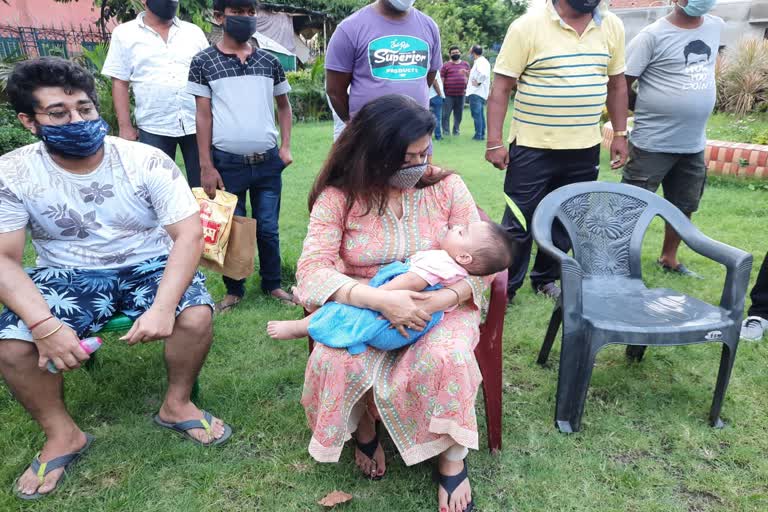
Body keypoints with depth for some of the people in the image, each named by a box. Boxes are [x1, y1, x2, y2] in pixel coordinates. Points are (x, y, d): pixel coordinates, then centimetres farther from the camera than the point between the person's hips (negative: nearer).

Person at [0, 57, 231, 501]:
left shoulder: (147, 161, -14)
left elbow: (189, 234, -19)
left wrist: (163, 306, -34)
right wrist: (45, 325, -31)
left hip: (149, 266, -1)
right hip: (67, 276, 2)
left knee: (196, 316, -29)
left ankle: (177, 405, 1)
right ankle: (63, 435, 5)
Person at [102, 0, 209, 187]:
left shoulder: (194, 32, 10)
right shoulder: (124, 33, 4)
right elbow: (120, 83, 3)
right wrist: (125, 126, -4)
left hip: (198, 125, 2)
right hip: (154, 129, -1)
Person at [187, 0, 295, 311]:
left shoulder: (269, 62, 8)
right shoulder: (203, 62, 0)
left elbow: (283, 105, 17)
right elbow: (203, 116, -2)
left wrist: (285, 146, 4)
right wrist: (206, 167, -6)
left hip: (268, 162, 2)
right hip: (228, 163, -2)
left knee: (268, 229, 9)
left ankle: (272, 284, 25)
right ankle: (234, 290, 23)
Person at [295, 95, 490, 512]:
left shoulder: (447, 187, -4)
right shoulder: (338, 197, -8)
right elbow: (311, 271, -19)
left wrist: (443, 299, -27)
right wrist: (380, 299, -34)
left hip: (438, 306, 0)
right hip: (363, 309, 0)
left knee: (446, 359, -31)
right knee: (336, 362, -29)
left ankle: (452, 459, -3)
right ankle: (364, 431, 7)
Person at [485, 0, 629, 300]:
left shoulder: (612, 27, 6)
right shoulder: (527, 26, -9)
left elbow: (617, 84, 15)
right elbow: (501, 87, -10)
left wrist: (620, 134, 10)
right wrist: (494, 142, -15)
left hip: (585, 150, 5)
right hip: (532, 148, -5)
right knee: (518, 224, 3)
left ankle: (545, 279, 32)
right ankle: (505, 288, 19)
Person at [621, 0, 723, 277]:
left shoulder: (716, 26, 8)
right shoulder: (653, 35, -12)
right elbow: (620, 84, -12)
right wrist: (648, 109, -2)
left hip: (694, 144, 7)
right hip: (652, 144, -7)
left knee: (683, 207, 17)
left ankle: (669, 258, 35)